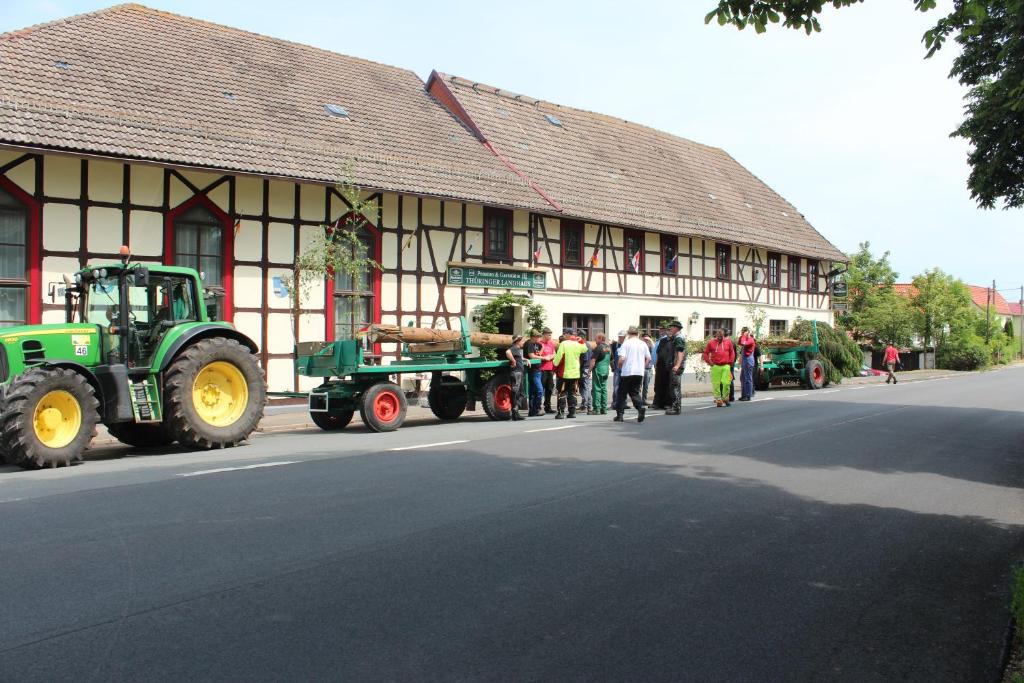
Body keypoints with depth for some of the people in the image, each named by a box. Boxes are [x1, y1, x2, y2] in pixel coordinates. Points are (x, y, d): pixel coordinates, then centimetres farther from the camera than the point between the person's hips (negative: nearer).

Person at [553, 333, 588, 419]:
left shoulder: (563, 344, -12)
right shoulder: (578, 344, 2)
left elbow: (558, 356, -14)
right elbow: (585, 349, 25)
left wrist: (555, 365, 2)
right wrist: (581, 340, 24)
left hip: (564, 373, -4)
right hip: (575, 373, 4)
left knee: (562, 393, 1)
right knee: (572, 393, 13)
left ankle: (561, 412, -5)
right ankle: (572, 412, 11)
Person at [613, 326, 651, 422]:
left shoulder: (626, 343, -6)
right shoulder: (643, 344, 7)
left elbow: (622, 358, -14)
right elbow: (648, 359, 8)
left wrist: (619, 367, 4)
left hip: (627, 372, -4)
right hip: (639, 372, 4)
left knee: (621, 393, 9)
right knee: (635, 392, 12)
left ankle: (619, 414, 9)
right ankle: (640, 408, -15)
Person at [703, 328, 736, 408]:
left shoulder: (728, 342, 8)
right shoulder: (711, 342, 4)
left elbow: (732, 352, 17)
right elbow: (706, 353, 9)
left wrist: (730, 362, 8)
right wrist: (709, 362, 0)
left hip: (726, 366, 0)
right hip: (715, 366, 0)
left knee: (726, 383, -6)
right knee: (716, 384, -1)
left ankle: (726, 398, 13)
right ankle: (718, 400, 6)